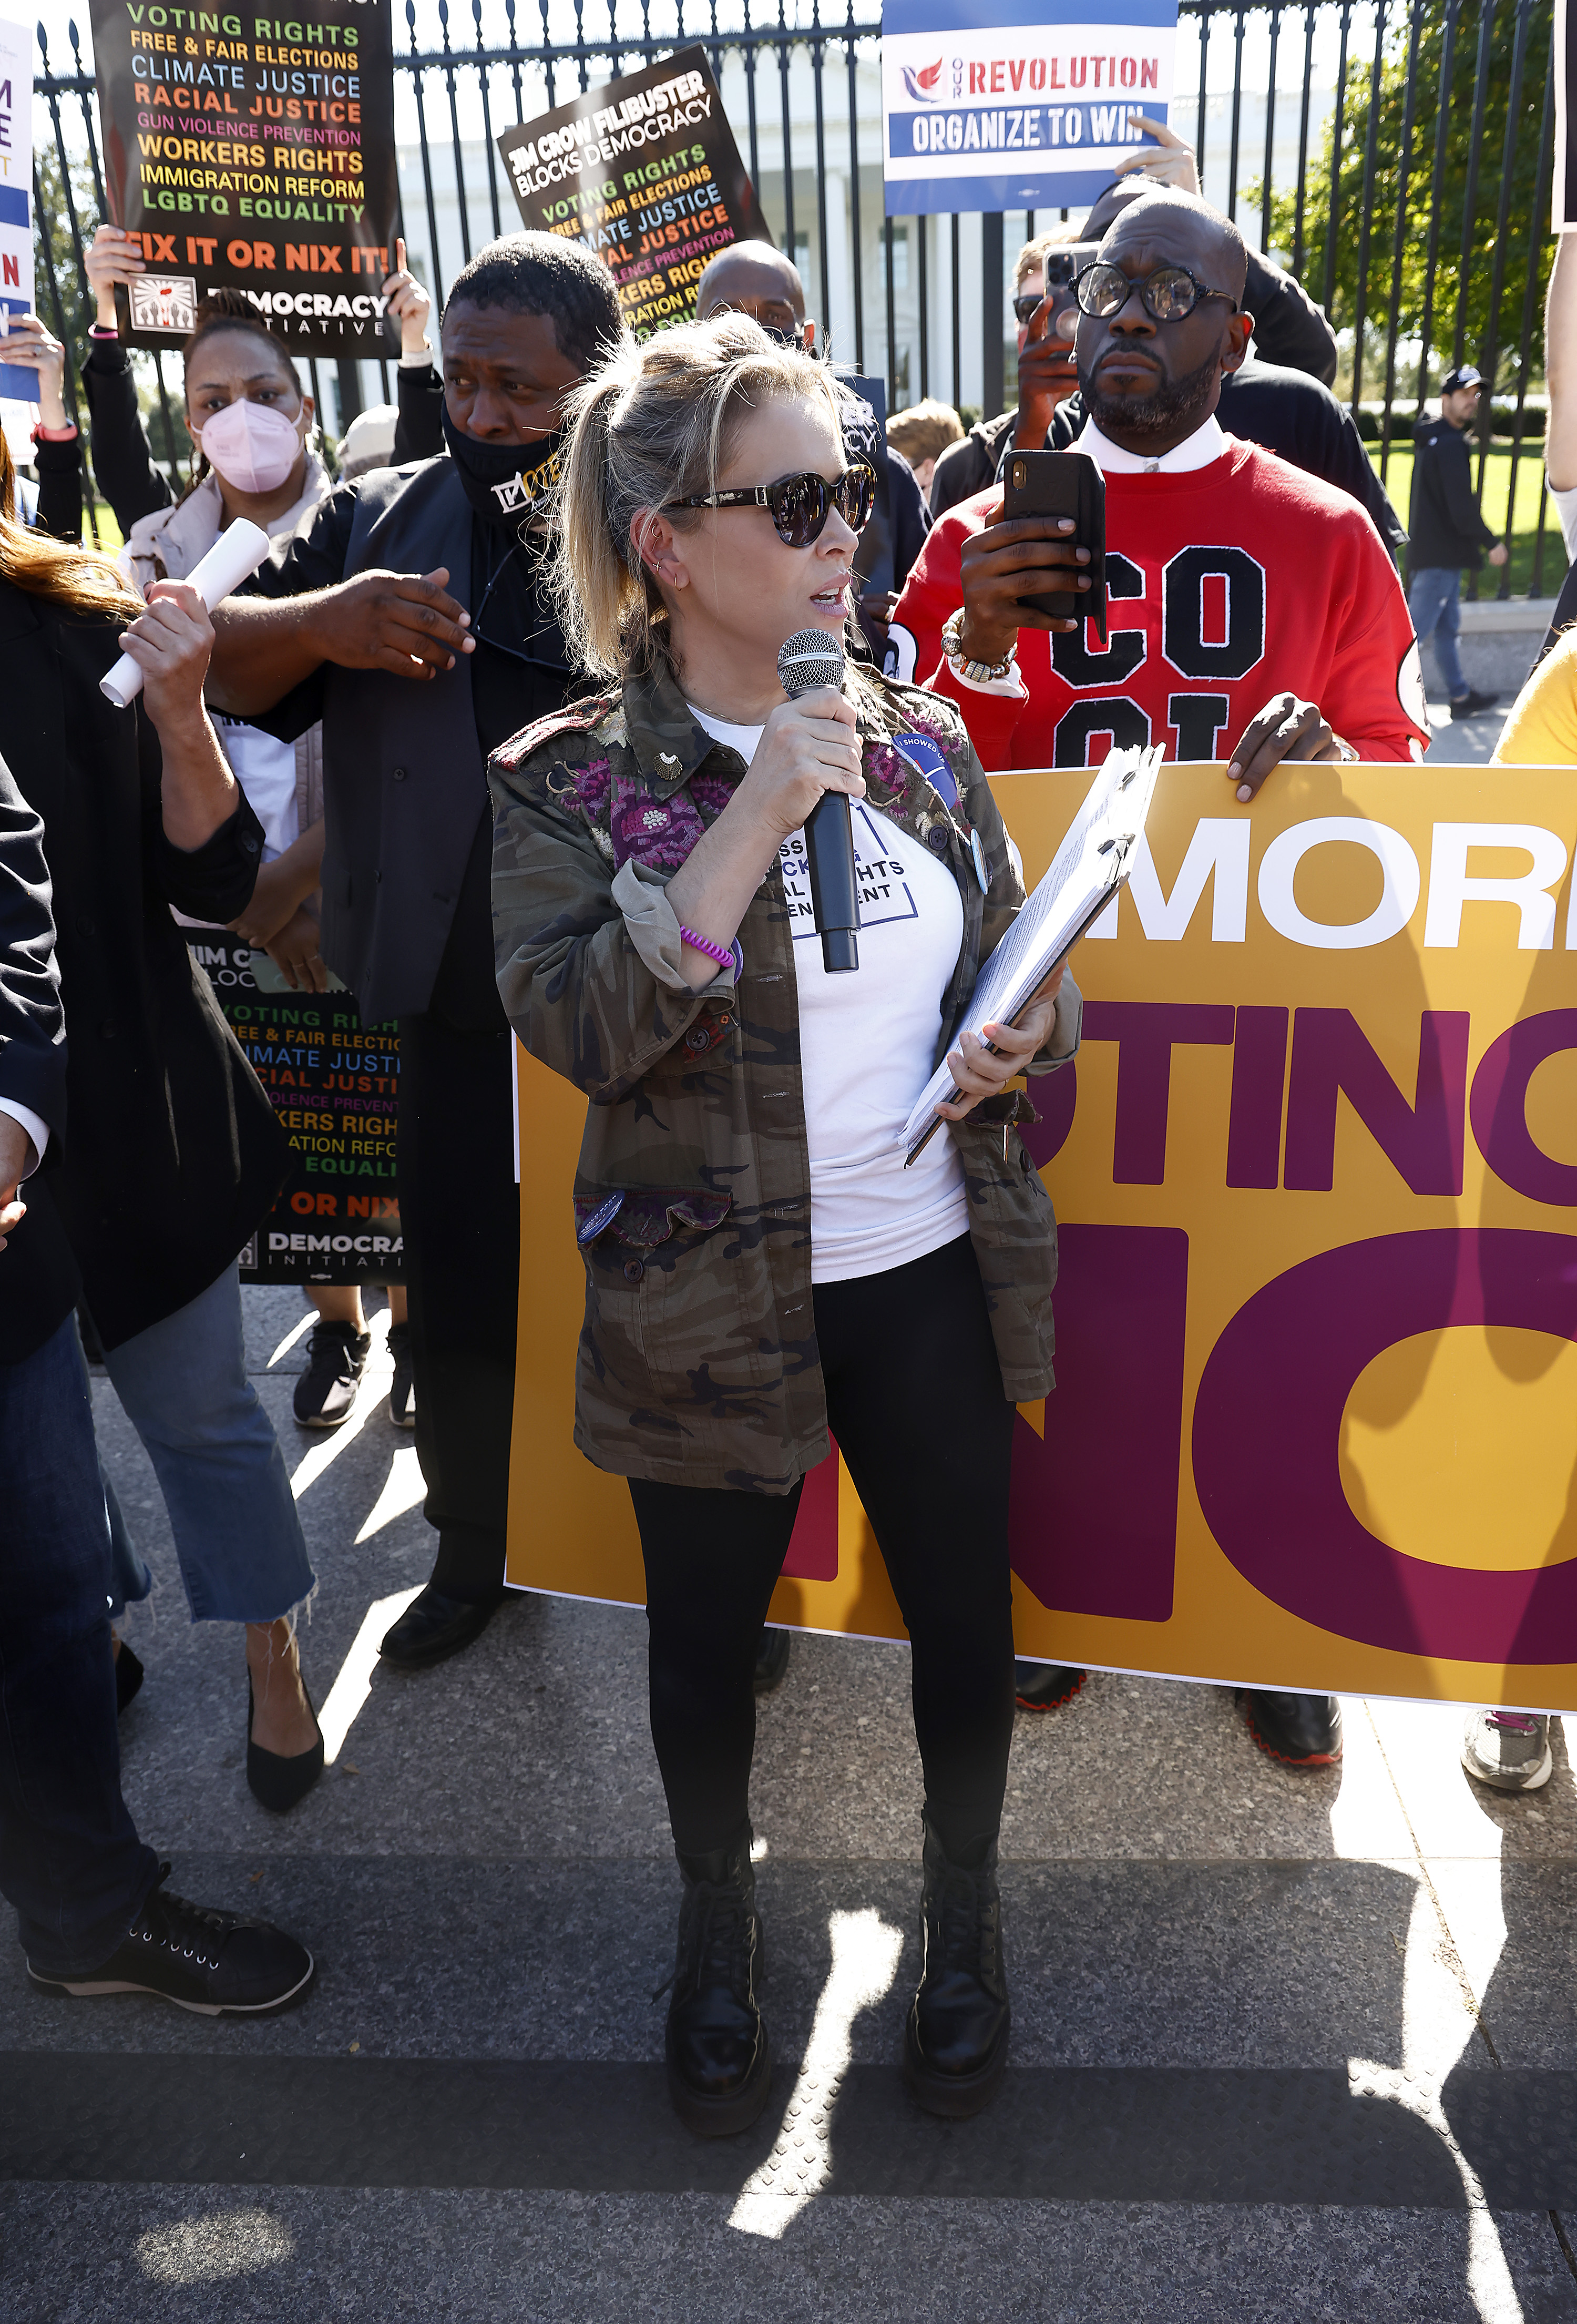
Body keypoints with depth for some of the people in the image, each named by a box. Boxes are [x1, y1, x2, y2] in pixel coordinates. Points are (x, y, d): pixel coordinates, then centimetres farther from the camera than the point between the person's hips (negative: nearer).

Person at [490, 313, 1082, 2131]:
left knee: (964, 1608, 16)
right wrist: (753, 822, -27)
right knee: (707, 1634, 16)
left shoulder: (922, 741, 3)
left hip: (933, 1271, 3)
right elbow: (576, 1026, -23)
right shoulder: (571, 782, -9)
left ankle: (963, 1910, 45)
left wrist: (1021, 1041, -8)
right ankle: (717, 1929, 45)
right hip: (711, 1295, -3)